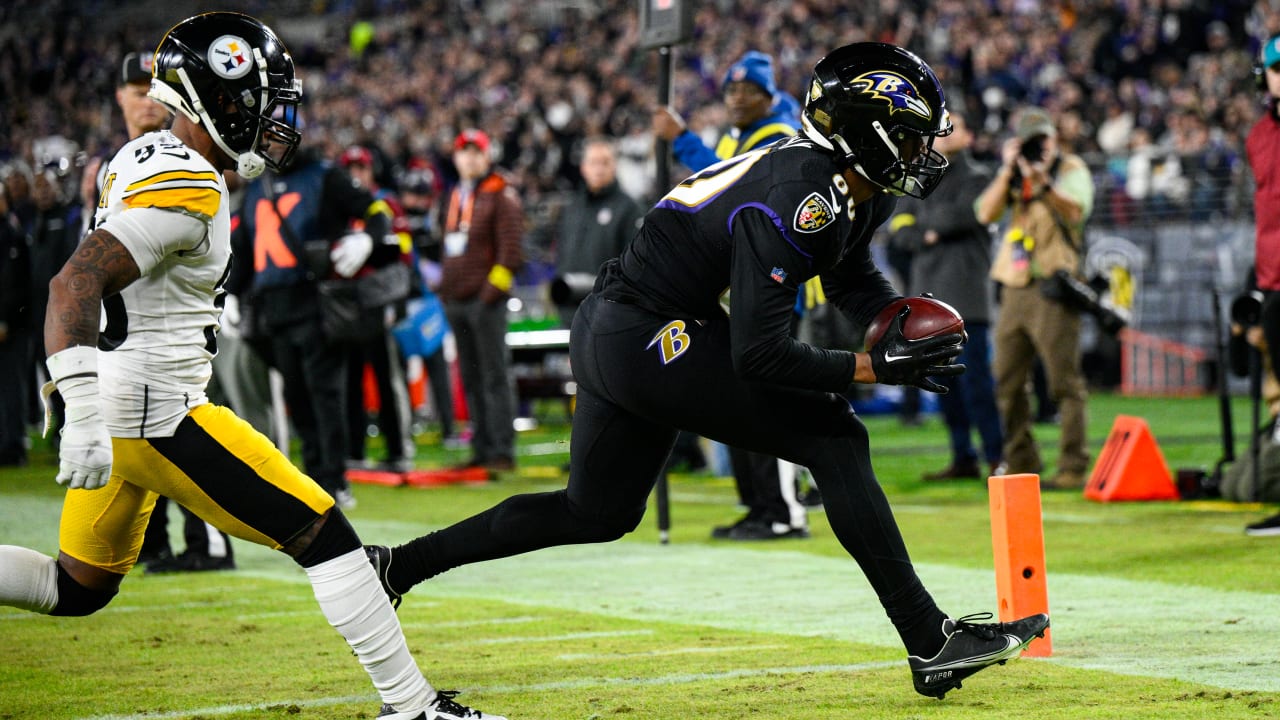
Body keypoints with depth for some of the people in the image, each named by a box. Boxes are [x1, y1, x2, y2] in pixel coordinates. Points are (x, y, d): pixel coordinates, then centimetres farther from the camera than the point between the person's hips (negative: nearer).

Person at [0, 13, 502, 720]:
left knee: (78, 588, 19)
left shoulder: (143, 158, 11)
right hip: (157, 413, -10)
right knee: (324, 536, -4)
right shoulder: (188, 190, -19)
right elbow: (74, 284, -29)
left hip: (120, 409, 10)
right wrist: (82, 416, -35)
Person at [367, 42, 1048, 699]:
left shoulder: (859, 189, 6)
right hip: (653, 341, -10)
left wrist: (899, 326, 4)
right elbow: (759, 354, -26)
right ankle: (931, 645, -11)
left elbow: (853, 280, 25)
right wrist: (879, 367, -23)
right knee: (836, 439, -11)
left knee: (597, 513, 20)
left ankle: (396, 566, 27)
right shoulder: (794, 200, -24)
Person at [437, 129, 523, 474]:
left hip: (485, 299, -8)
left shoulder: (500, 195, -3)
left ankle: (503, 451, -9)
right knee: (470, 379, 8)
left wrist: (495, 286, -17)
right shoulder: (454, 197, 20)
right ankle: (482, 448, 11)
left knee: (495, 375, -8)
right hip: (456, 301, 8)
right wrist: (444, 286, 19)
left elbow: (511, 246, -11)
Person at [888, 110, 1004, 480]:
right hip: (928, 290, 6)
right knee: (943, 381, 5)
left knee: (973, 376, -12)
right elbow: (899, 229, 10)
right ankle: (963, 459, 10)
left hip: (965, 294, -6)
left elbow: (961, 214, -15)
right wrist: (928, 236, -8)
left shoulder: (976, 178, 2)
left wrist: (925, 223, 0)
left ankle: (996, 457, -10)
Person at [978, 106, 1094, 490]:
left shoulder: (1071, 170, 2)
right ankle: (1020, 462, 17)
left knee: (1064, 382, -9)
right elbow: (986, 213, 3)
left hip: (1052, 288, -6)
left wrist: (1041, 179, -24)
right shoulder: (1012, 175, 18)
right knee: (1007, 382, 8)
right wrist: (1008, 172, -6)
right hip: (1014, 287, 6)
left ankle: (1073, 468, -8)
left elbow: (1075, 210, -16)